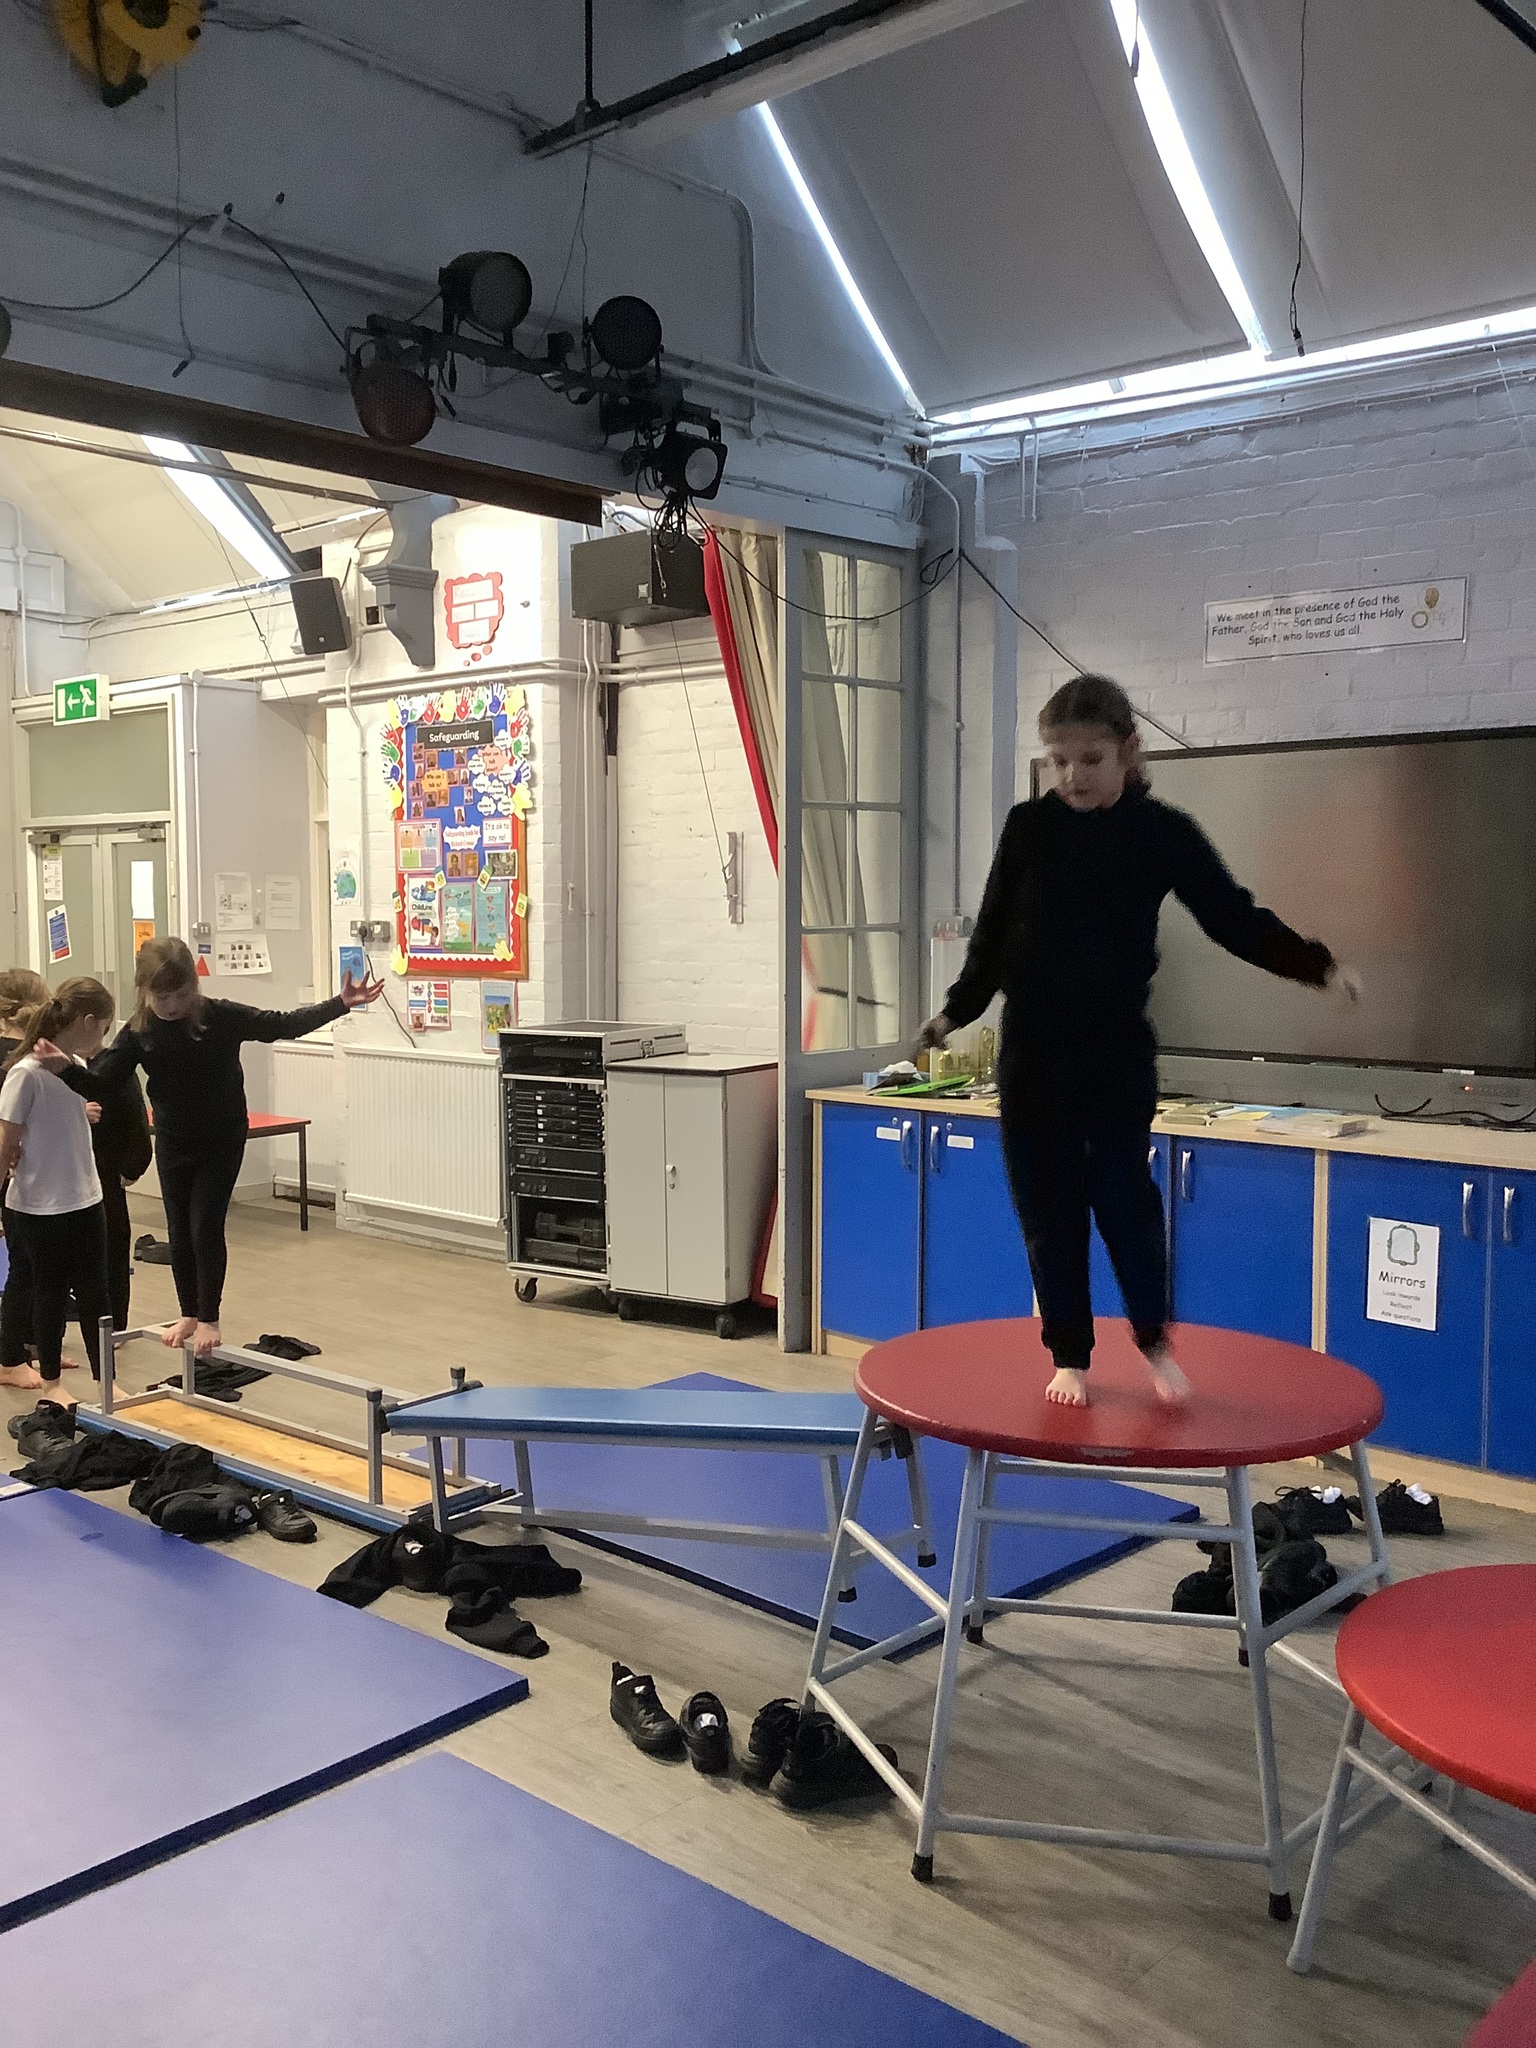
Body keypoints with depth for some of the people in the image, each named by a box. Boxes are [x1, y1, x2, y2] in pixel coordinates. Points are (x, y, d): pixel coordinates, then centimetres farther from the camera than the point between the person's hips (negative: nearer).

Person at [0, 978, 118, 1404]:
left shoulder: (77, 1066, 3)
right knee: (51, 1296, 9)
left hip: (84, 1203, 6)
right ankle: (50, 1383, 26)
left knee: (94, 1296, 12)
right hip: (39, 1210, -6)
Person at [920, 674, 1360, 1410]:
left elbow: (1235, 920, -2)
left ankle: (1154, 1338, 20)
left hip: (1119, 1051, -1)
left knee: (1123, 1192, -4)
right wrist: (956, 1011, -1)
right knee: (1048, 1206, 5)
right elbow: (993, 934, 6)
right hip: (1032, 1051, 2)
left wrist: (1317, 964, -11)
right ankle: (1069, 1354, 19)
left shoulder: (1163, 832, -4)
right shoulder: (1027, 827, -1)